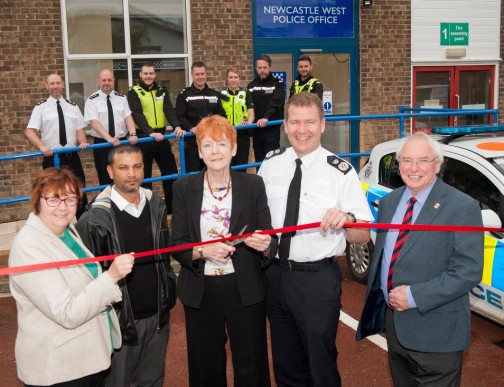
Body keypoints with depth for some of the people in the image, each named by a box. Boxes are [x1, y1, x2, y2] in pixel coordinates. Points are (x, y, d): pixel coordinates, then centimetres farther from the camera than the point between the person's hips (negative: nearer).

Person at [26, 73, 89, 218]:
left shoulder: (73, 107, 9)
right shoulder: (40, 107, 0)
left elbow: (80, 129, 7)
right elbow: (30, 131, -7)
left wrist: (82, 142, -14)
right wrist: (42, 146, -23)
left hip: (72, 157, 2)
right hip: (52, 158, -2)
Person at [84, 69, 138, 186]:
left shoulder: (121, 98, 6)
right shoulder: (92, 100, -4)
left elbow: (128, 117, -3)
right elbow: (94, 122, -15)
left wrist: (132, 134, -23)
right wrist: (109, 138, -29)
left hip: (121, 142, 2)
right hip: (101, 143, -2)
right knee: (105, 179, 4)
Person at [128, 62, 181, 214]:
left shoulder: (162, 91, 9)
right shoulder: (134, 92, -3)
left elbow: (169, 110, -5)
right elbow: (137, 115, -15)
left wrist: (176, 126, -23)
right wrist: (150, 132, -29)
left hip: (161, 136, 4)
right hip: (143, 137, -4)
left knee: (171, 171, 8)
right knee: (144, 175, 5)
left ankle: (172, 206, 20)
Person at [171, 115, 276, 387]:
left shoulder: (253, 185, -2)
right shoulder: (183, 188, -1)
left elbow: (270, 242, -2)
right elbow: (177, 246, -2)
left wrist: (265, 245, -24)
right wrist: (202, 251, -21)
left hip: (245, 290, 0)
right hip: (201, 292, 1)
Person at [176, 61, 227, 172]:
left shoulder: (215, 94, 15)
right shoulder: (184, 95, 1)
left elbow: (222, 114, 14)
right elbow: (180, 117, -7)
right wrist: (191, 128, -24)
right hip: (192, 140, -4)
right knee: (192, 172, -2)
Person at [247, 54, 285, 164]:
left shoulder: (277, 84, -2)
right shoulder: (251, 86, 12)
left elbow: (275, 103, -18)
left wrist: (266, 117, -34)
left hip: (272, 129, -5)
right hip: (256, 129, 5)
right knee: (259, 160, 11)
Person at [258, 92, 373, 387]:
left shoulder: (341, 172, -13)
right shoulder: (271, 164, 0)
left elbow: (363, 237, -13)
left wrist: (346, 220, -33)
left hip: (318, 281, -4)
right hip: (275, 275, 4)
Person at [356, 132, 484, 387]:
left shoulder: (463, 207, -13)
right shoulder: (389, 202, 7)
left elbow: (469, 271, -19)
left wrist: (415, 296, -22)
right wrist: (375, 302, 12)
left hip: (435, 333, -6)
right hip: (393, 321, 6)